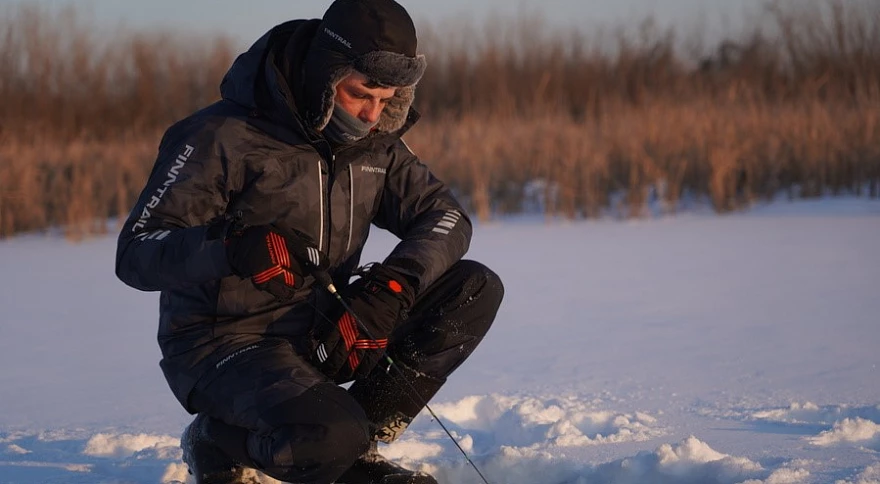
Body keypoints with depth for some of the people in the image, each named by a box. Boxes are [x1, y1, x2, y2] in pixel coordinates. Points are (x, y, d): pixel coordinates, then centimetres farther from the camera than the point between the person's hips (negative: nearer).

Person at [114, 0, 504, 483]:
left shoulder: (374, 143, 4)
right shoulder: (225, 137, -16)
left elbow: (444, 215, 1)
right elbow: (135, 254, -18)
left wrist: (393, 284, -21)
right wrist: (231, 247, -38)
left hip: (322, 332, 7)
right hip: (227, 345, -7)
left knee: (474, 289, -8)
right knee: (327, 439, -37)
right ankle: (218, 439, -2)